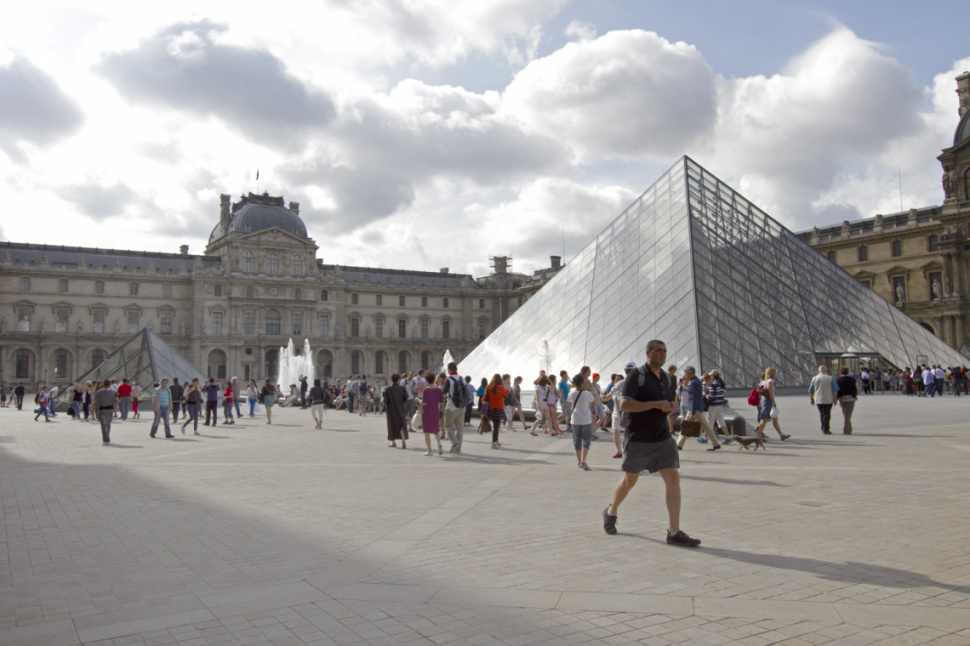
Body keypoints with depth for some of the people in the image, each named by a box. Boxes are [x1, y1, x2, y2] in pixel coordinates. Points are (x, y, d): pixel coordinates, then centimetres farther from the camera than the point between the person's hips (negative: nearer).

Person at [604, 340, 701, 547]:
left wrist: (671, 407, -2)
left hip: (662, 438, 5)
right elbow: (624, 404, -22)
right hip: (638, 439, -5)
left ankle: (674, 532, -6)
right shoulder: (636, 376, -12)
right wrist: (655, 404, -26)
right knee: (629, 481, 10)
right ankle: (611, 512, 36)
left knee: (673, 478, -8)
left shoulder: (666, 378, 10)